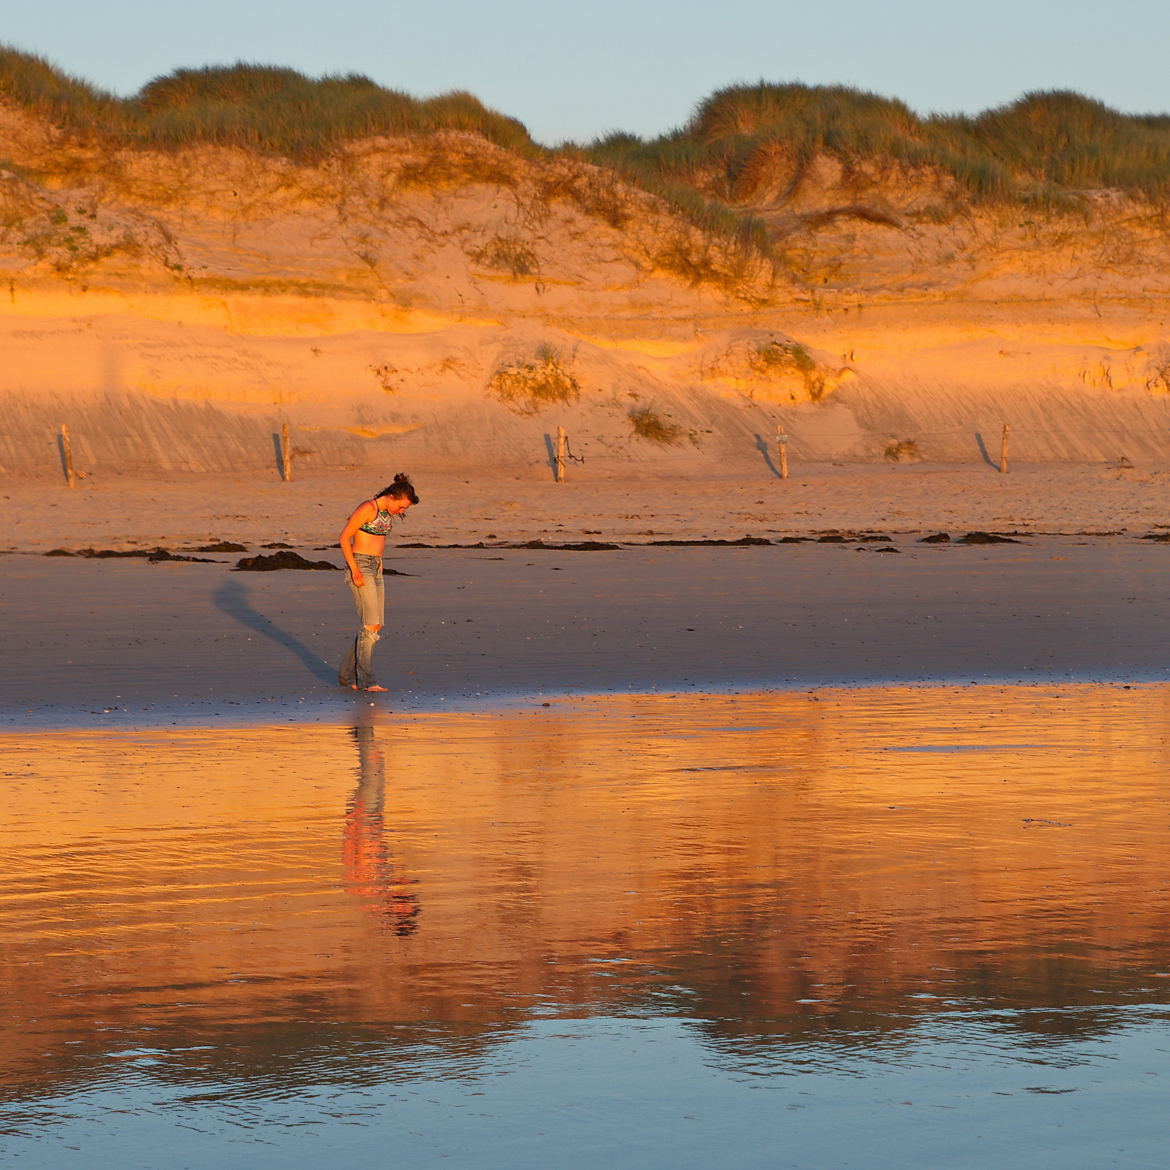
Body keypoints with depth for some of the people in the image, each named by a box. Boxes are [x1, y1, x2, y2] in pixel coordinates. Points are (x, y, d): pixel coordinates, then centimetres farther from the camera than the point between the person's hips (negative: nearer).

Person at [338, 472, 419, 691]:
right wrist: (355, 569, -19)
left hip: (375, 569, 9)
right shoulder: (367, 509, -15)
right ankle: (366, 681, -12)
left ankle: (347, 675, 14)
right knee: (370, 624, -14)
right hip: (360, 567, -9)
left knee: (375, 625, 6)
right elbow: (344, 537, -15)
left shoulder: (389, 513, 11)